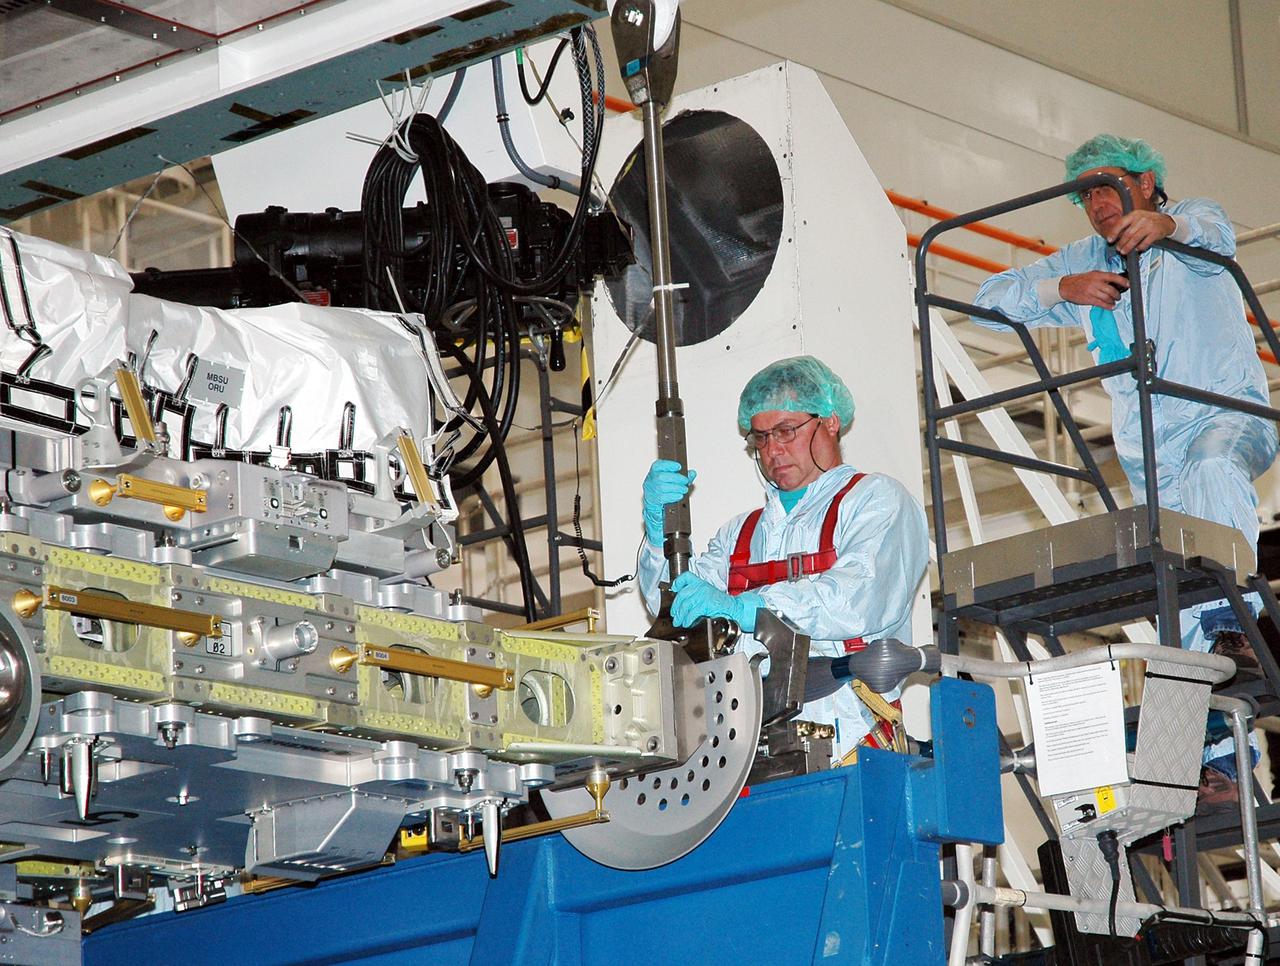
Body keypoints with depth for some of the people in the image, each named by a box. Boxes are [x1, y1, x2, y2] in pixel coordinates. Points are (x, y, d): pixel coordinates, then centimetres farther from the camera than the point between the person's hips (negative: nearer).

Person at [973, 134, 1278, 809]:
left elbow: (1217, 235, -19)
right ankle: (1217, 760, -6)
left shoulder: (1189, 223, 6)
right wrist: (1061, 288, -7)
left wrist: (1165, 224, -43)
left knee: (1212, 466, -40)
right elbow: (989, 302, 12)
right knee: (1178, 614, -4)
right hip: (1150, 461, 5)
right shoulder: (1084, 262, 19)